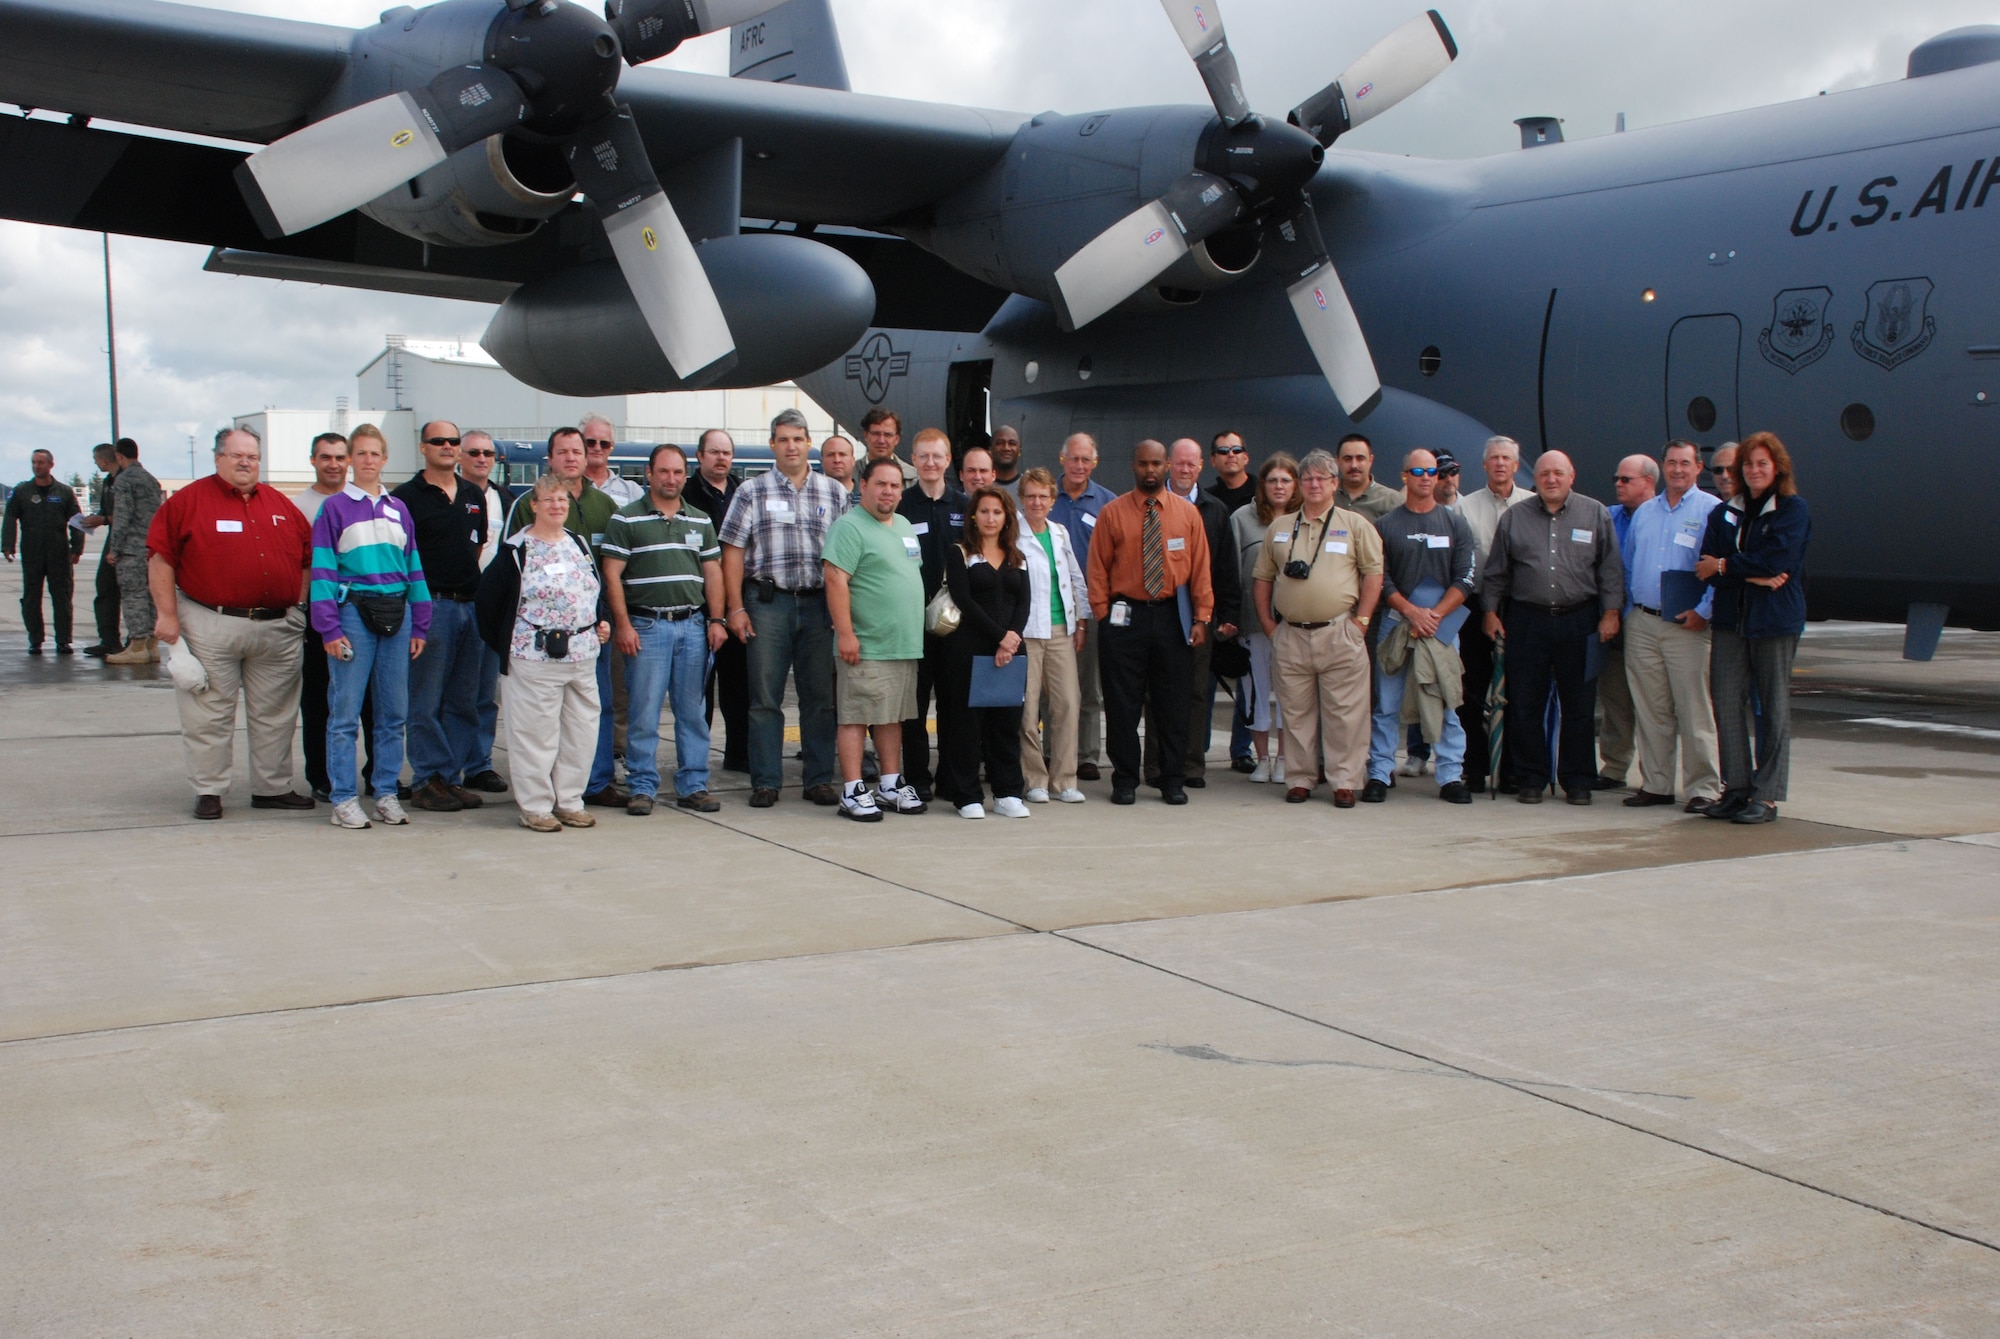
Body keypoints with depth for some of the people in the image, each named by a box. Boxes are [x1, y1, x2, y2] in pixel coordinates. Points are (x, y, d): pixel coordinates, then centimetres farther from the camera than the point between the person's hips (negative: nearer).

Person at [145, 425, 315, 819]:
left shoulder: (280, 505, 13)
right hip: (211, 627, -4)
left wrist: (300, 606, 8)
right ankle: (208, 791, 9)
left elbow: (308, 557, 17)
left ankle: (273, 787, 19)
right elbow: (160, 558, -4)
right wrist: (167, 615, -9)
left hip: (278, 628, 4)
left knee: (275, 714, 10)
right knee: (209, 713, 0)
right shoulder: (189, 501, -1)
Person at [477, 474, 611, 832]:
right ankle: (535, 806, 8)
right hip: (535, 657, -6)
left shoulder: (580, 544, 13)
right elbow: (488, 596, -6)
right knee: (536, 733, -1)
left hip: (582, 655, 6)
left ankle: (570, 801, 19)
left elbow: (598, 590, 24)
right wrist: (501, 643, -4)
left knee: (581, 730, 8)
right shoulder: (516, 550, -6)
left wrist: (602, 621, 9)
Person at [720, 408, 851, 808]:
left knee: (820, 697, 4)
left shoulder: (834, 493, 10)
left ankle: (820, 779, 12)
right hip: (767, 604, -1)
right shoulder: (752, 492, 6)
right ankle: (764, 783, 7)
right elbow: (733, 551, 3)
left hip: (820, 604, 1)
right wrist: (735, 607, -5)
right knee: (765, 697, 1)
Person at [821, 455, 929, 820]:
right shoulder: (850, 527, -10)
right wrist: (845, 633, -23)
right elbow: (836, 579, -17)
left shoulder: (904, 525, 17)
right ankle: (853, 791, 0)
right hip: (866, 647, -8)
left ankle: (891, 785, 21)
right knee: (856, 718, -4)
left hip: (905, 645, 8)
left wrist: (914, 632, 21)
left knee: (893, 717, 13)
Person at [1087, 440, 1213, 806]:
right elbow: (1097, 569, 2)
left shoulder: (1187, 513, 6)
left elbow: (1200, 568, 5)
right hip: (1125, 616, -1)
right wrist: (1102, 616, -5)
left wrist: (1201, 618, -1)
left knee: (1174, 702, 5)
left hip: (1173, 617, 1)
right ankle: (1125, 780, 12)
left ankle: (1172, 780, 15)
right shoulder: (1112, 512, 2)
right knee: (1122, 704, 1)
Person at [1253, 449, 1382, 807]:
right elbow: (1263, 577, 15)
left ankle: (1344, 782, 4)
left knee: (1344, 712, -2)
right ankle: (1300, 780, 16)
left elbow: (1373, 573, 0)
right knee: (1296, 712, 8)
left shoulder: (1355, 525, 3)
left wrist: (1360, 621, -6)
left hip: (1339, 634, -3)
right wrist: (1267, 622, 6)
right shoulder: (1280, 528, 13)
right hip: (1290, 635, 3)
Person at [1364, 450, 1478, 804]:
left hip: (1443, 625, 1)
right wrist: (1413, 612, -12)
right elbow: (1381, 579, -1)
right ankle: (1379, 774, 6)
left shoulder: (1455, 524, 7)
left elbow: (1465, 579, 1)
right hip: (1396, 624, -1)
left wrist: (1434, 615, -10)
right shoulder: (1386, 526, 4)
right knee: (1387, 706, 1)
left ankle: (1451, 777, 7)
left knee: (1448, 705, 2)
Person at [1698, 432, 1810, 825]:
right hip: (1730, 619, 4)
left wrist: (1725, 566, -7)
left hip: (1775, 619, -4)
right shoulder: (1725, 512, 13)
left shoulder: (1793, 509, -1)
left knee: (1774, 708, 0)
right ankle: (1736, 788, 9)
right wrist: (1756, 574, -13)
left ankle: (1767, 796, 3)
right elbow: (1708, 561, 1)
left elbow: (1778, 560, -14)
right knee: (1727, 704, 1)